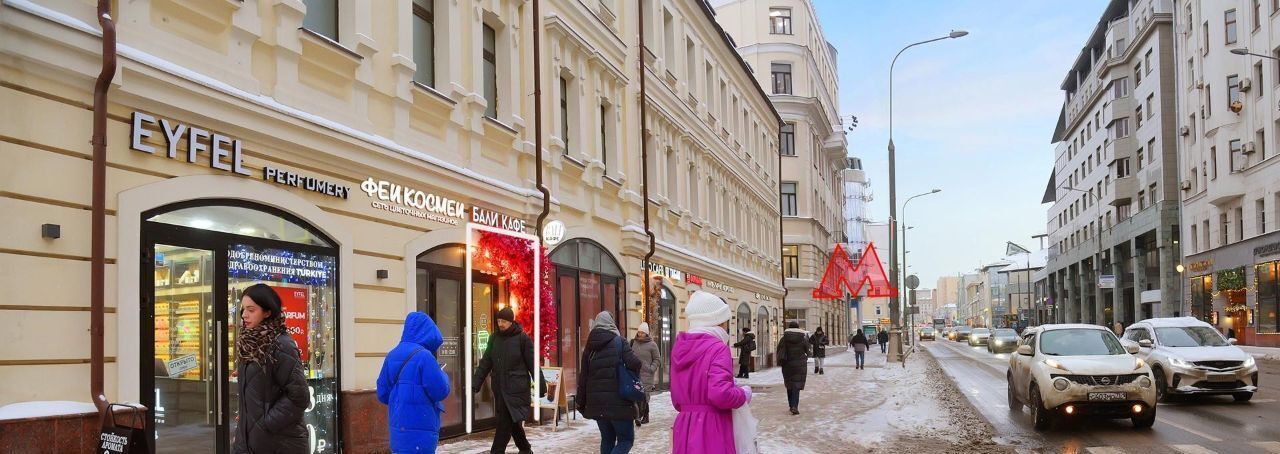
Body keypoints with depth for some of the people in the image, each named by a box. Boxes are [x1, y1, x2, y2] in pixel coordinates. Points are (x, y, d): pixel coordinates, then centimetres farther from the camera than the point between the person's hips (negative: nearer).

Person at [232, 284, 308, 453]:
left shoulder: (281, 345, -15)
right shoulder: (248, 344, 9)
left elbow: (299, 396, -18)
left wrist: (265, 424, -15)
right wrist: (243, 429, 9)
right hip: (247, 439, 7)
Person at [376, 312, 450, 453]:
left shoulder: (392, 355, 8)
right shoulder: (424, 356, -14)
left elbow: (382, 394, 12)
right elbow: (441, 392, -12)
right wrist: (442, 375, 7)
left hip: (398, 427, 8)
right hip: (420, 429, -8)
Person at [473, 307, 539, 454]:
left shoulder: (522, 338, -7)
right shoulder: (494, 338, 7)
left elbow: (533, 364, -5)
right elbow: (485, 363, 7)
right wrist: (476, 383, -1)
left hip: (517, 388, -5)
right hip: (499, 387, 5)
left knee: (506, 421, -10)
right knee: (512, 421, 14)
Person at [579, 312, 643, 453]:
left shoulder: (589, 347, 9)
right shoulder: (619, 342, -4)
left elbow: (583, 378, 9)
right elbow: (635, 363, -17)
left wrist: (581, 403, 16)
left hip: (597, 402, 5)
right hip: (618, 401, -5)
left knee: (607, 439, 18)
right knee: (626, 439, 3)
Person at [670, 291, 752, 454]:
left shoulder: (680, 348, 11)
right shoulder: (717, 348, -11)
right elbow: (720, 394, -23)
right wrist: (743, 394, -5)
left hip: (684, 430, 7)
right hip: (712, 430, -7)